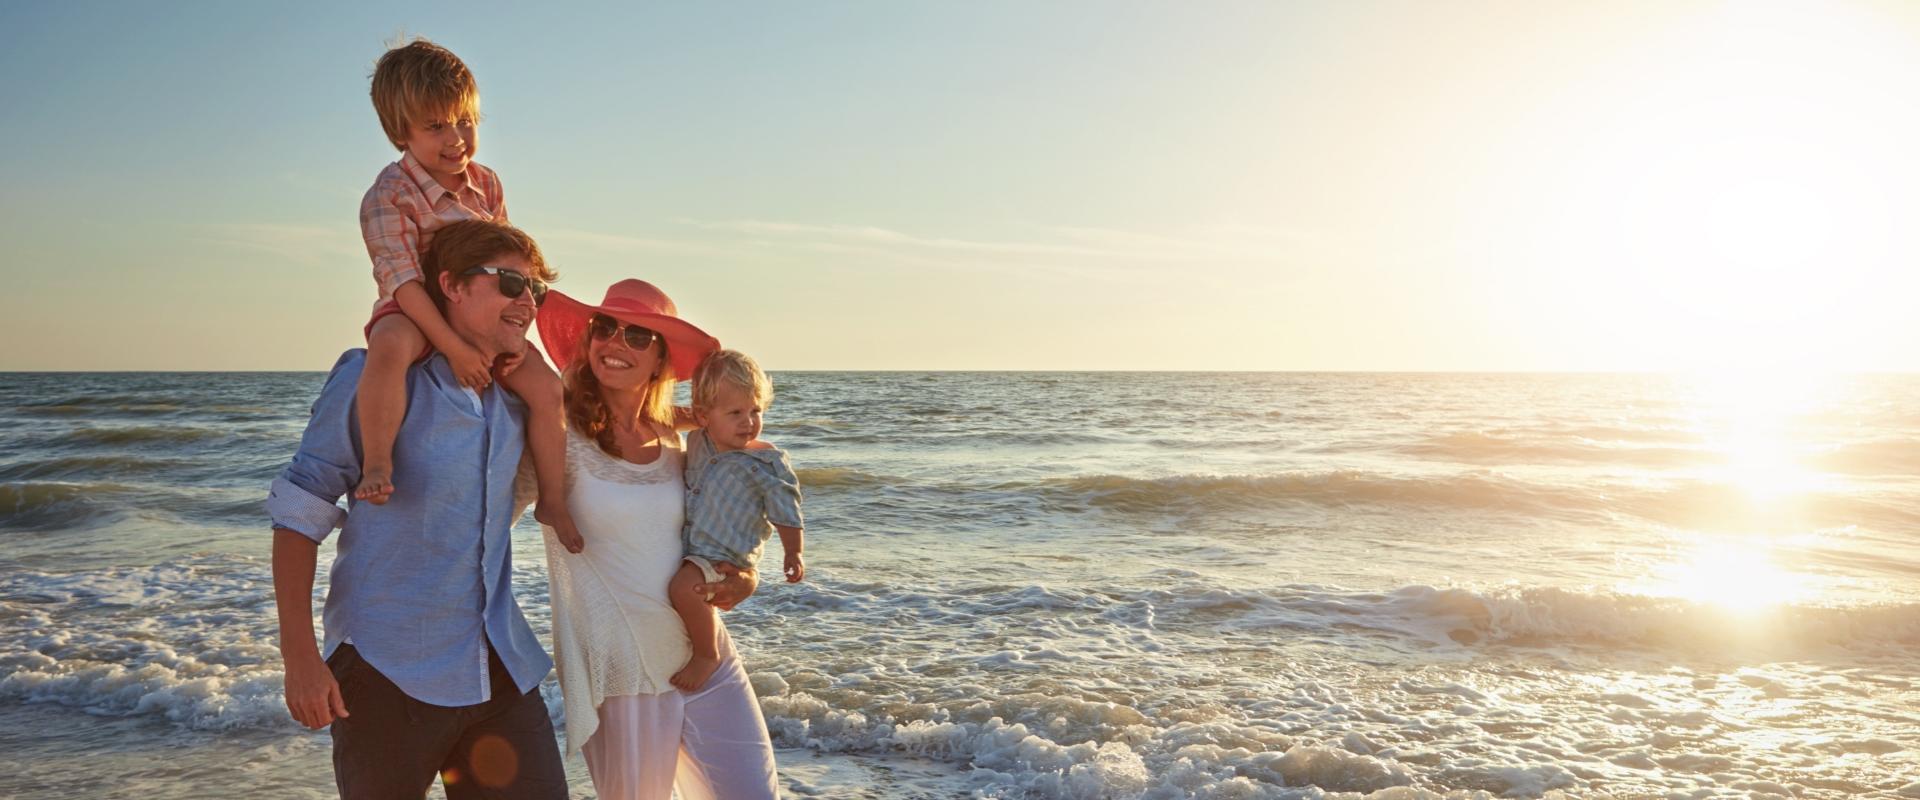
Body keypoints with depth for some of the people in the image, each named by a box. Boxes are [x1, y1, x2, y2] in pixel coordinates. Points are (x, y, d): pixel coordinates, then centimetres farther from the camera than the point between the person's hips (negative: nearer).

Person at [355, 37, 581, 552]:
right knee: (391, 347, -41)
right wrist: (453, 348, -30)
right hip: (414, 315, -6)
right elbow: (402, 279, -24)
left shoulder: (488, 186, 2)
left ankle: (552, 500, 7)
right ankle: (377, 465, -36)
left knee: (545, 386, -7)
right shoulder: (390, 196, -18)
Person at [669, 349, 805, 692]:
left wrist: (794, 554, -14)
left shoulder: (766, 462, -11)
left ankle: (706, 656, -11)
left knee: (685, 587, -33)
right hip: (685, 545, 8)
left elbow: (785, 512, -5)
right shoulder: (697, 442, 6)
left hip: (724, 556, -8)